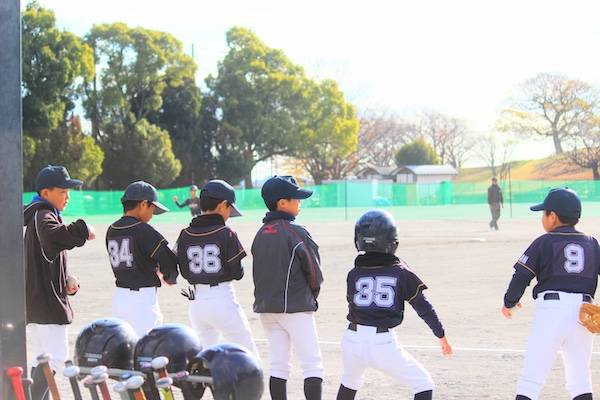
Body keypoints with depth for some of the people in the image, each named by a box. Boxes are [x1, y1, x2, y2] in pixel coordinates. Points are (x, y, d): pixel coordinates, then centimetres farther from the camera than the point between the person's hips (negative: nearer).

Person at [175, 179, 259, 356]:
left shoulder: (185, 235, 3)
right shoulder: (225, 233, -10)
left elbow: (185, 272, 6)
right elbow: (237, 273, -7)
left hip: (196, 301, 5)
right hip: (223, 300, -5)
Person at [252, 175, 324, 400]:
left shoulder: (260, 234, 8)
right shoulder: (295, 233, -13)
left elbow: (258, 273, 12)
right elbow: (314, 272, -9)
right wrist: (311, 297, 9)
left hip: (266, 308, 7)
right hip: (296, 309, -7)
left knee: (278, 365, 10)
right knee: (312, 365, -2)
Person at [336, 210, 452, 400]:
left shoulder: (353, 275, 4)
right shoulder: (402, 273, -2)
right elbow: (424, 308, 2)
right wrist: (441, 336, 13)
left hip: (353, 341, 4)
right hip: (384, 343, -4)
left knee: (350, 382, 33)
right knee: (424, 385, 9)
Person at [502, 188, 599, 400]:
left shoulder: (544, 242, 2)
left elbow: (521, 276, 0)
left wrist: (509, 302, 14)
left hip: (551, 308, -4)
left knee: (531, 377, -3)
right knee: (580, 380, 13)